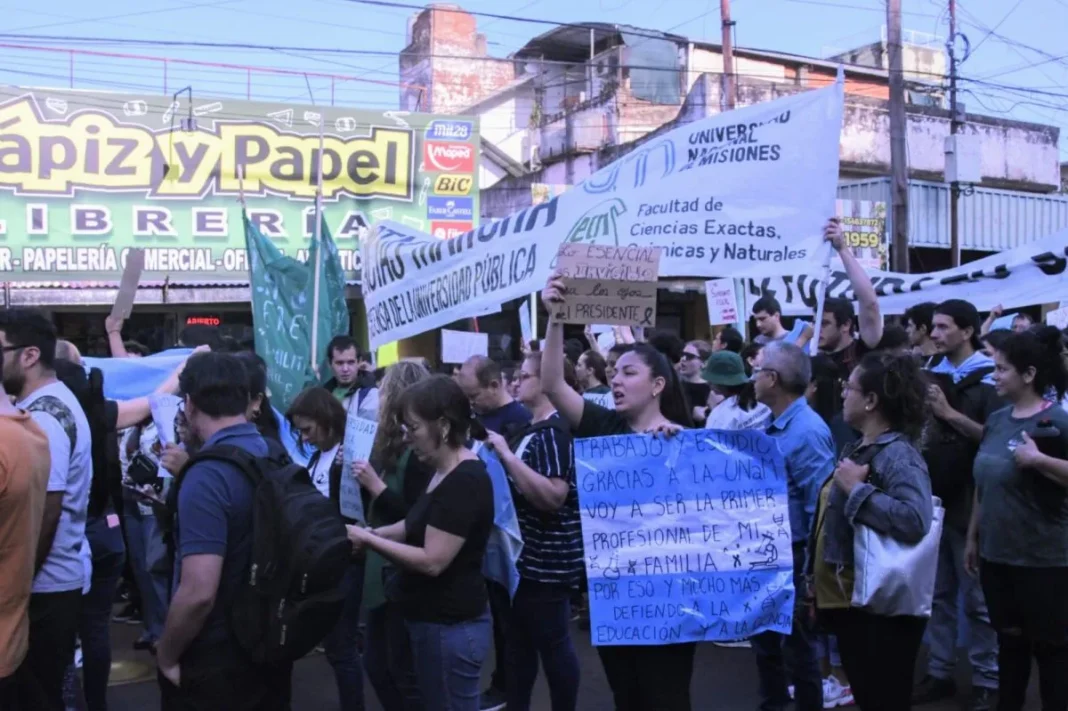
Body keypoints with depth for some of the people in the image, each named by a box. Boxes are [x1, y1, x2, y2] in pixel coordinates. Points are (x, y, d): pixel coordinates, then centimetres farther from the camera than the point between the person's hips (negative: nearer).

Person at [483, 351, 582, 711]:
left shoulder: (555, 431, -18)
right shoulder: (531, 429, 11)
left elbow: (553, 497, -30)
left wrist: (507, 455, -28)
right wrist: (501, 455, 8)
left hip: (546, 559, -10)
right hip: (523, 556, 10)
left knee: (553, 644, 3)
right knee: (520, 643, 17)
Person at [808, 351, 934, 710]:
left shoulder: (898, 454, -19)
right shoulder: (858, 448, 11)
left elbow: (915, 521, -36)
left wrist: (856, 488, -26)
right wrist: (815, 586, 19)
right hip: (847, 603, 10)